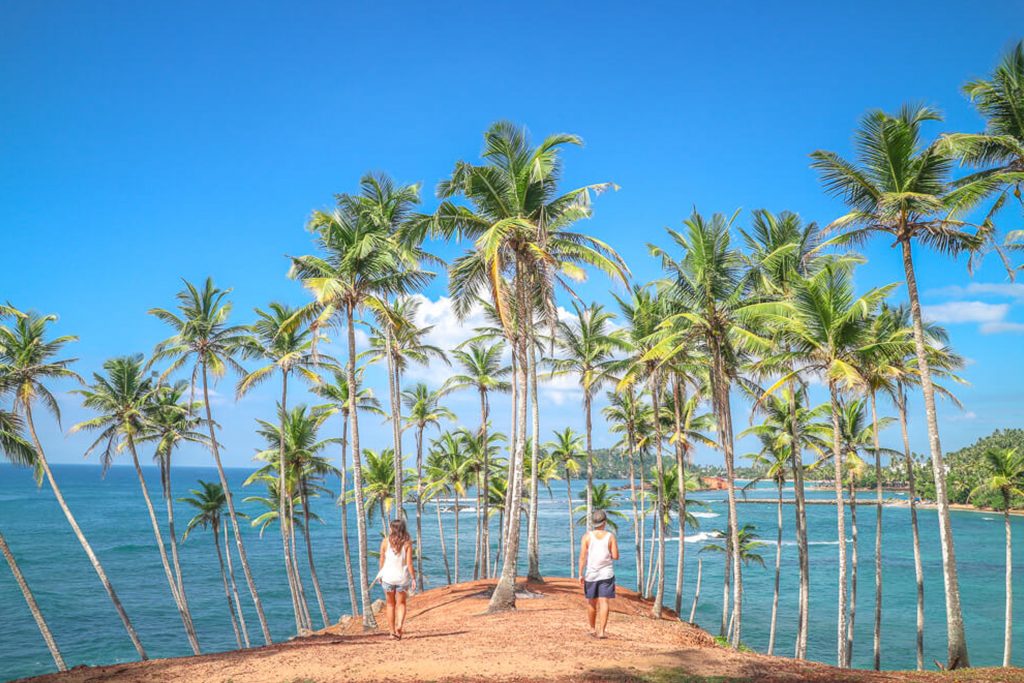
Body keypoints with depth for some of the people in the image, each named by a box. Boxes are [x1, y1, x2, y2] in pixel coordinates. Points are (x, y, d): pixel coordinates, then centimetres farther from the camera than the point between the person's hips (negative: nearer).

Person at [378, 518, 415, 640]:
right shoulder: (407, 543, -8)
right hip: (403, 577, 0)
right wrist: (413, 577, -3)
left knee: (390, 604, 16)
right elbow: (409, 563, -10)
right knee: (401, 603, 15)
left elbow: (382, 561, 1)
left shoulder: (385, 542, -6)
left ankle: (393, 631, 16)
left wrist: (380, 575, 15)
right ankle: (400, 625, -8)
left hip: (388, 576, 0)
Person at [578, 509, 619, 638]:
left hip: (591, 574, 1)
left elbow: (582, 556, -9)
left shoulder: (587, 536, -4)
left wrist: (580, 574, -6)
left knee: (591, 603, 15)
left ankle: (593, 629, 29)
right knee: (604, 602, -2)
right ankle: (601, 631, -10)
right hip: (606, 574, -1)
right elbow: (615, 556, -6)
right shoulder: (610, 536, -3)